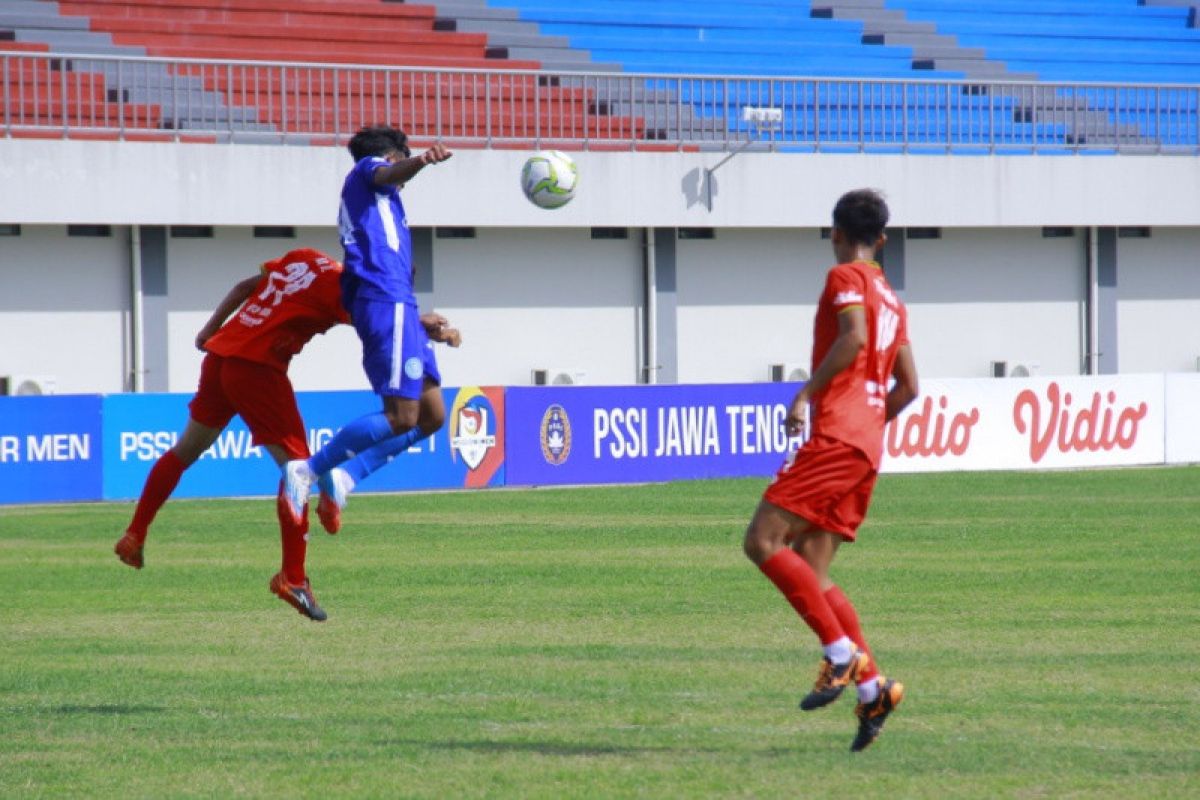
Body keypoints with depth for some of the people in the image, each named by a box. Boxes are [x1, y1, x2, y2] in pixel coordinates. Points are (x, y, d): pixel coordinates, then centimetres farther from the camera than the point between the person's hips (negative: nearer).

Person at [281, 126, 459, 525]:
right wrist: (421, 160, -40)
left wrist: (421, 323, 32)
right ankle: (307, 470, -11)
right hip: (387, 302, -10)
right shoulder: (368, 169, 9)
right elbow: (387, 175, -18)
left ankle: (344, 477, 3)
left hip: (398, 305, 10)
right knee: (402, 417, -16)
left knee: (431, 416, 5)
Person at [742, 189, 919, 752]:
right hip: (867, 447, 9)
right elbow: (907, 386, 25)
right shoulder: (891, 299, 24)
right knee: (808, 573, 7)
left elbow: (853, 337, -20)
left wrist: (807, 394, -19)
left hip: (834, 437, -9)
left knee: (764, 540, -12)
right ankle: (871, 688, -3)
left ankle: (843, 653, -18)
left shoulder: (846, 277, -1)